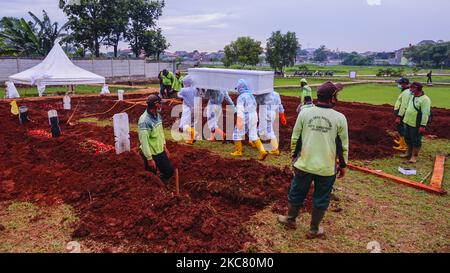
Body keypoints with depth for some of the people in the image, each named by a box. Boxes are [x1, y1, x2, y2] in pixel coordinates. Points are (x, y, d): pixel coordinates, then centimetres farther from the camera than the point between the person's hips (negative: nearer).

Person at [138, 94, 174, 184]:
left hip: (160, 151, 8)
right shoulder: (144, 121, -26)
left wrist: (164, 146, 16)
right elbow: (144, 141, -26)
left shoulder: (158, 116, 0)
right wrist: (149, 159, -23)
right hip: (151, 154, -8)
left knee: (169, 171, 15)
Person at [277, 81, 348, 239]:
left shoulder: (304, 113, -4)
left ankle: (290, 219, 40)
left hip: (304, 165, 1)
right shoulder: (339, 118, -8)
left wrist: (294, 157, 14)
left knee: (297, 193, 19)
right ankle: (314, 230, 29)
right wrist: (343, 165, 11)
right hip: (327, 168, -1)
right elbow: (343, 146, -2)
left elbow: (295, 138, 0)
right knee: (321, 199, 15)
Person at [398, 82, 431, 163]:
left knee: (416, 141, 3)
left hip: (416, 125, -9)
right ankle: (409, 153, 34)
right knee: (408, 139, 19)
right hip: (408, 122, 9)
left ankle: (414, 156, 14)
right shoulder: (412, 96, 10)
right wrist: (400, 117, 21)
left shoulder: (424, 99, -18)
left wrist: (423, 125, -24)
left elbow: (425, 113, -22)